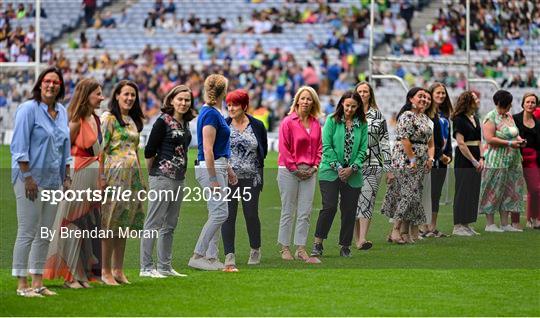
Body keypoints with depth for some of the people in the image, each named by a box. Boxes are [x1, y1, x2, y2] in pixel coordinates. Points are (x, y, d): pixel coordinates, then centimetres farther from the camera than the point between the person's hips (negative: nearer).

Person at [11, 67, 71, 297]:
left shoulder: (62, 112, 12)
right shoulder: (28, 109, -8)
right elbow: (19, 146, -12)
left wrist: (67, 177, 14)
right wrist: (27, 177, -17)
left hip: (53, 181, 7)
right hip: (30, 179, -7)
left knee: (45, 234, 9)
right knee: (27, 232, -5)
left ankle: (37, 282, 15)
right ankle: (22, 284, -1)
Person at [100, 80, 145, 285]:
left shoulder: (133, 120, 18)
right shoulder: (108, 118, -5)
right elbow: (101, 148, -10)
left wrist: (139, 177, 19)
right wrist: (101, 177, -16)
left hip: (132, 175, 7)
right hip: (115, 173, -7)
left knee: (124, 224, 8)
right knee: (110, 223, -6)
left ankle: (118, 269, 13)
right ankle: (105, 270, -2)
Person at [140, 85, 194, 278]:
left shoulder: (185, 123, 12)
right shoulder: (163, 121, -10)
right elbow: (149, 151, -9)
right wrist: (153, 172, 2)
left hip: (179, 179, 8)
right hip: (162, 177, -8)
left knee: (170, 225, 11)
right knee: (154, 223, -6)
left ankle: (165, 267, 17)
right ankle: (146, 268, -5)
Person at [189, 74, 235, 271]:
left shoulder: (214, 113, 14)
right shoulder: (210, 114, -16)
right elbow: (207, 149, -20)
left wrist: (228, 170, 26)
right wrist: (213, 179, -22)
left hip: (218, 167, 10)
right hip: (209, 168, -10)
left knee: (217, 214, 9)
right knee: (219, 212, -11)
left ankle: (211, 257, 11)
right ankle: (197, 256, -9)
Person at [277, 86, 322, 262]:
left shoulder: (316, 124, 9)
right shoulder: (288, 122, -7)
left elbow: (319, 147, 14)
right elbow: (284, 148, -9)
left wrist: (315, 166, 1)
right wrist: (295, 168, -10)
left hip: (309, 172, 5)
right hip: (289, 171, -5)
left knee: (305, 213, 4)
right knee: (288, 212, 0)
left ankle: (301, 249, 9)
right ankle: (285, 248, 7)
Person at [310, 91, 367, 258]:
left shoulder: (362, 125, 6)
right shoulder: (332, 121, -1)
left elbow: (363, 149, 3)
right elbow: (327, 147, -5)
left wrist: (352, 168, -10)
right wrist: (338, 167, -12)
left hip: (352, 175, 3)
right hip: (330, 172, -3)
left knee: (349, 210, 4)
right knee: (329, 207, -12)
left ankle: (345, 246, 15)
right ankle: (318, 244, -2)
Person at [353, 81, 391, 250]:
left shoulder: (378, 115, 9)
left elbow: (384, 141, 8)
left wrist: (388, 167, 4)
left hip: (373, 164, 0)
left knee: (367, 200, -11)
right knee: (354, 201, 1)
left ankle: (362, 239, -20)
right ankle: (357, 239, 7)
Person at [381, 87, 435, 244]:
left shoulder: (426, 119, 18)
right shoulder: (407, 116, -11)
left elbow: (430, 142, 20)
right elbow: (405, 140, -18)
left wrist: (430, 158, 3)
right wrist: (412, 160, -18)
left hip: (420, 163, 9)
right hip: (405, 160, -9)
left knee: (414, 195, 7)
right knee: (409, 193, -12)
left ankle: (409, 232, 10)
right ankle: (395, 230, -9)